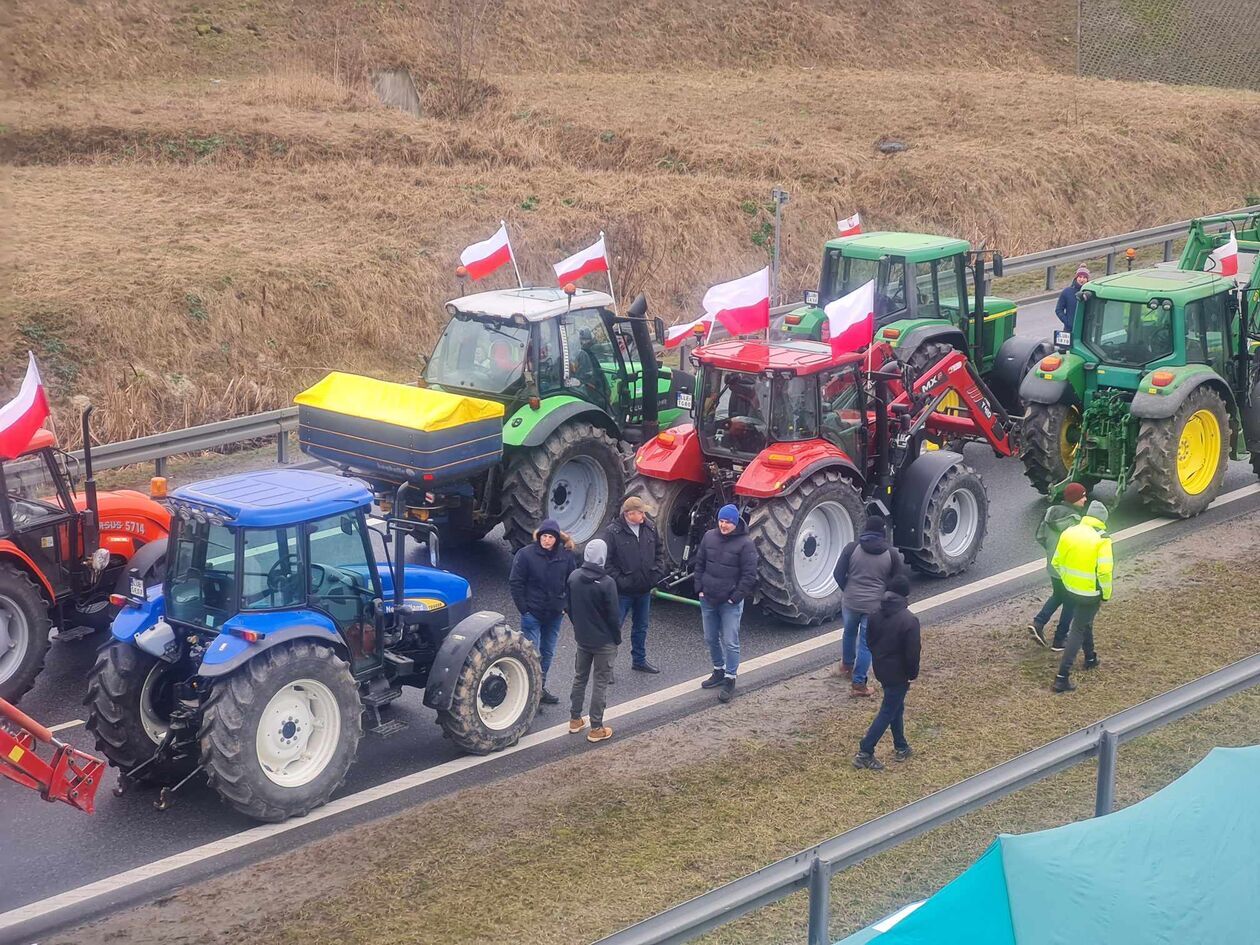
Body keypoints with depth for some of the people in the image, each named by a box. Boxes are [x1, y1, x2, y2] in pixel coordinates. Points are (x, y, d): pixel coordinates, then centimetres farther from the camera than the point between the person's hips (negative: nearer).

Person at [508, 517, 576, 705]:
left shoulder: (566, 555, 0)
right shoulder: (526, 554, -10)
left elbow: (571, 582, 10)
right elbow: (515, 582, -7)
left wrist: (565, 605, 3)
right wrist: (524, 609, -10)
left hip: (555, 614, 4)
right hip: (532, 613, -4)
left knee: (548, 653, 13)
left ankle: (541, 687, 26)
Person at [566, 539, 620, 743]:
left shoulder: (574, 577, -6)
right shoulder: (606, 583, -23)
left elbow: (569, 607, 6)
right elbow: (613, 615, -17)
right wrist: (617, 638, -2)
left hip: (582, 638, 5)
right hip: (604, 641, -5)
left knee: (579, 678, 20)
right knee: (601, 683, 5)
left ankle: (575, 720, 29)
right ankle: (596, 728, 10)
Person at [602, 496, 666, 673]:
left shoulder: (650, 529, 1)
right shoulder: (613, 531, -15)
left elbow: (659, 551, 14)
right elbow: (607, 561, -14)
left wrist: (657, 573, 2)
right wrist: (619, 580, -19)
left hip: (644, 589, 6)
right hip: (623, 591, -6)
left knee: (641, 627, 20)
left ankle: (639, 660, 35)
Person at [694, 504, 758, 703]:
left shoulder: (745, 543, -12)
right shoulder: (709, 537, 3)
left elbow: (749, 575, -11)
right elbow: (699, 563, 11)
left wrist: (736, 597, -13)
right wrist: (700, 588, 3)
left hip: (730, 603, -5)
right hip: (708, 599, 5)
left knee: (730, 642, -3)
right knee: (711, 639, 16)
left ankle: (730, 680, 6)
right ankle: (719, 671, 33)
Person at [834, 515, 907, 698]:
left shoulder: (852, 548, -5)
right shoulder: (891, 553, -4)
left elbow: (839, 575, -4)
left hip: (850, 602, 1)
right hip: (875, 605, -1)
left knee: (849, 633, 27)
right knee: (866, 643, 6)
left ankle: (847, 665, 49)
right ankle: (858, 684, 5)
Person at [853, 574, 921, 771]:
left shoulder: (876, 614, -3)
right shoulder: (909, 621, -24)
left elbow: (869, 640, 8)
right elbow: (912, 653, -21)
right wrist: (913, 674, -5)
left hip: (880, 669, 7)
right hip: (898, 674, -7)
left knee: (896, 708, 23)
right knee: (887, 713, 3)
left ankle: (901, 748, 34)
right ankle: (864, 753, 2)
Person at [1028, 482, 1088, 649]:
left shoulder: (1052, 512, -2)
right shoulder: (1074, 520, -25)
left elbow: (1040, 537, 6)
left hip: (1053, 566, 7)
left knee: (1057, 596, 27)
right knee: (1070, 604, 10)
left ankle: (1038, 623, 11)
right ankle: (1059, 641, 17)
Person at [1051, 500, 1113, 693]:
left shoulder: (1069, 533, -2)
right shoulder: (1102, 539, -18)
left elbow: (1056, 562, 6)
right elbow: (1104, 570, -24)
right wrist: (1106, 594, -9)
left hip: (1070, 589, 6)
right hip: (1090, 592, -6)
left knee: (1084, 621, 30)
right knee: (1078, 631, 0)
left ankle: (1090, 658, 48)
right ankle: (1062, 676, -4)